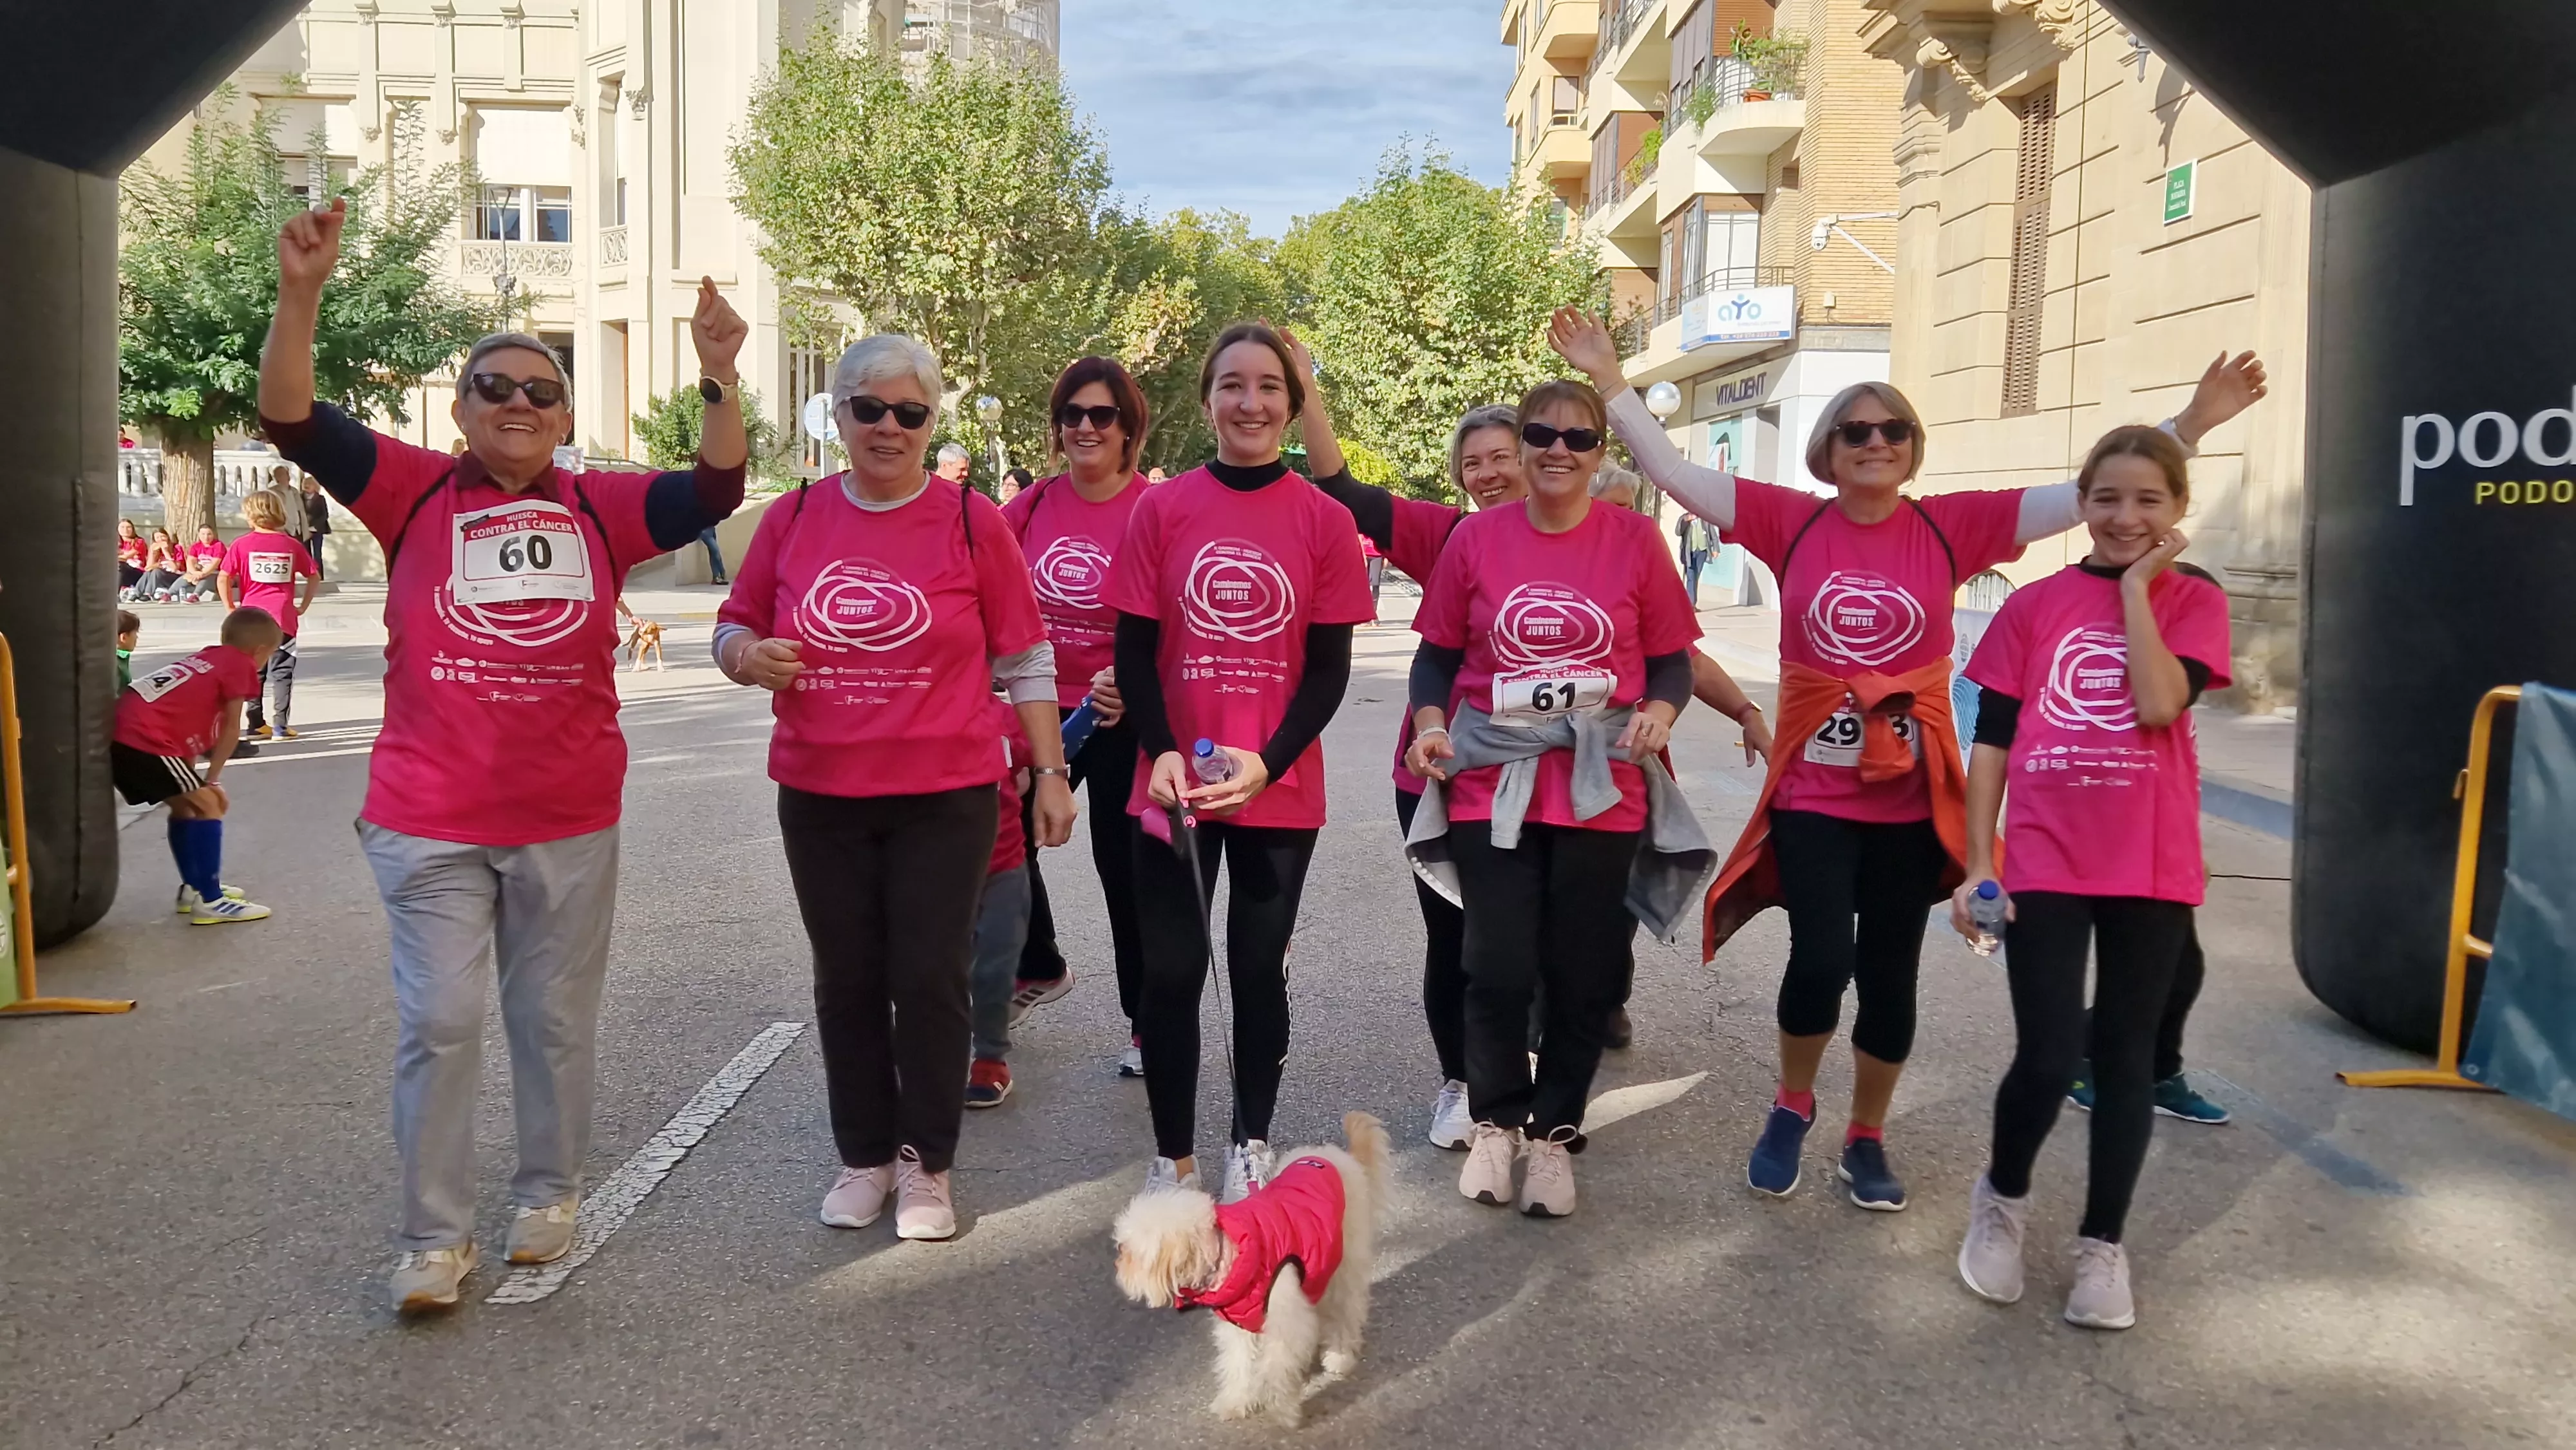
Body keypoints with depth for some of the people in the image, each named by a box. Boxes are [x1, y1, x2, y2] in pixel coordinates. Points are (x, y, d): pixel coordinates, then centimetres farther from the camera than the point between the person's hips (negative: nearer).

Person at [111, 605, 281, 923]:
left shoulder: (204, 659, 25)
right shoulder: (240, 665, 0)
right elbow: (231, 729, 0)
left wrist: (196, 779, 20)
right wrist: (213, 778, 8)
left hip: (118, 735, 9)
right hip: (147, 741, -9)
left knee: (185, 806, 23)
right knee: (208, 806, -2)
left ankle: (194, 887, 33)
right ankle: (210, 901, -3)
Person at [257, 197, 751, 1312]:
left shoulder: (600, 507, 1)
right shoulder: (414, 491, -2)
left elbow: (714, 492, -10)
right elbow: (292, 421, -12)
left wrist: (719, 379, -24)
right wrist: (301, 294, -27)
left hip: (570, 818, 2)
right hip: (430, 820, -1)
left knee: (556, 1019, 15)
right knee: (438, 1023, 3)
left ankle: (549, 1189, 35)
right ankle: (435, 1236, 17)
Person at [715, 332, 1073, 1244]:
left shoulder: (972, 521, -2)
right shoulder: (793, 518, 4)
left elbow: (1024, 662, 1)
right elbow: (735, 628, 12)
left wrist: (1050, 771, -1)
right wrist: (750, 656, -11)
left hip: (945, 796, -2)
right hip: (821, 795, 3)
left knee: (932, 979, 2)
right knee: (847, 981, 11)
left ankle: (927, 1165, 19)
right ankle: (865, 1157, 27)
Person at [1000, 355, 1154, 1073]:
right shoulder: (1033, 506, 2)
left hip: (1123, 717, -5)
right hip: (1042, 710, 5)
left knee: (1124, 866, 2)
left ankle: (1148, 1024, 19)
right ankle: (1039, 970, 43)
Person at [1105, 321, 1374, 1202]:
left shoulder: (1325, 520, -2)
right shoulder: (1162, 509, -1)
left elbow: (1329, 667, -2)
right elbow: (1133, 650, 0)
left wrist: (1266, 763, -15)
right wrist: (1162, 754, -15)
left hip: (1279, 790, 0)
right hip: (1173, 783, 0)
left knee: (1259, 970, 11)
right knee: (1169, 973, 5)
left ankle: (1251, 1144, 28)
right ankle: (1172, 1158, 21)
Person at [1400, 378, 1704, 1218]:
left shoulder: (1634, 540, 0)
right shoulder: (1476, 538, 2)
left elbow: (1671, 659, 5)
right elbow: (1438, 653, 8)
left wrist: (1660, 711, -15)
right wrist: (1430, 724, -8)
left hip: (1601, 789, 0)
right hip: (1491, 783, 0)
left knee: (1583, 974, 7)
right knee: (1498, 969, 0)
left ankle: (1554, 1133, 27)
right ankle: (1495, 1123, 25)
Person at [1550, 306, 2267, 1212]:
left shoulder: (1953, 526, -2)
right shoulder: (1791, 523, -2)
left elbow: (2092, 495, -5)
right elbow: (1670, 471, -5)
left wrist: (2192, 422, -12)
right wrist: (1610, 380, -10)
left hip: (1911, 796, 1)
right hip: (1812, 792, -1)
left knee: (1889, 976, 9)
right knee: (1820, 962, -11)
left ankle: (1865, 1140, 30)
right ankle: (1791, 1106, 19)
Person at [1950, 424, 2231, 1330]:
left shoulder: (2195, 602, 3)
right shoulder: (2034, 605, 3)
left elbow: (2158, 704, -16)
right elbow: (1991, 740, 3)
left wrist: (2136, 585, -9)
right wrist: (1976, 865, -1)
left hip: (2152, 868, 1)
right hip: (2046, 864, 0)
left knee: (2125, 1052, 9)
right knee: (2049, 1056, -6)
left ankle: (2102, 1245, 23)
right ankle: (2001, 1198, 23)